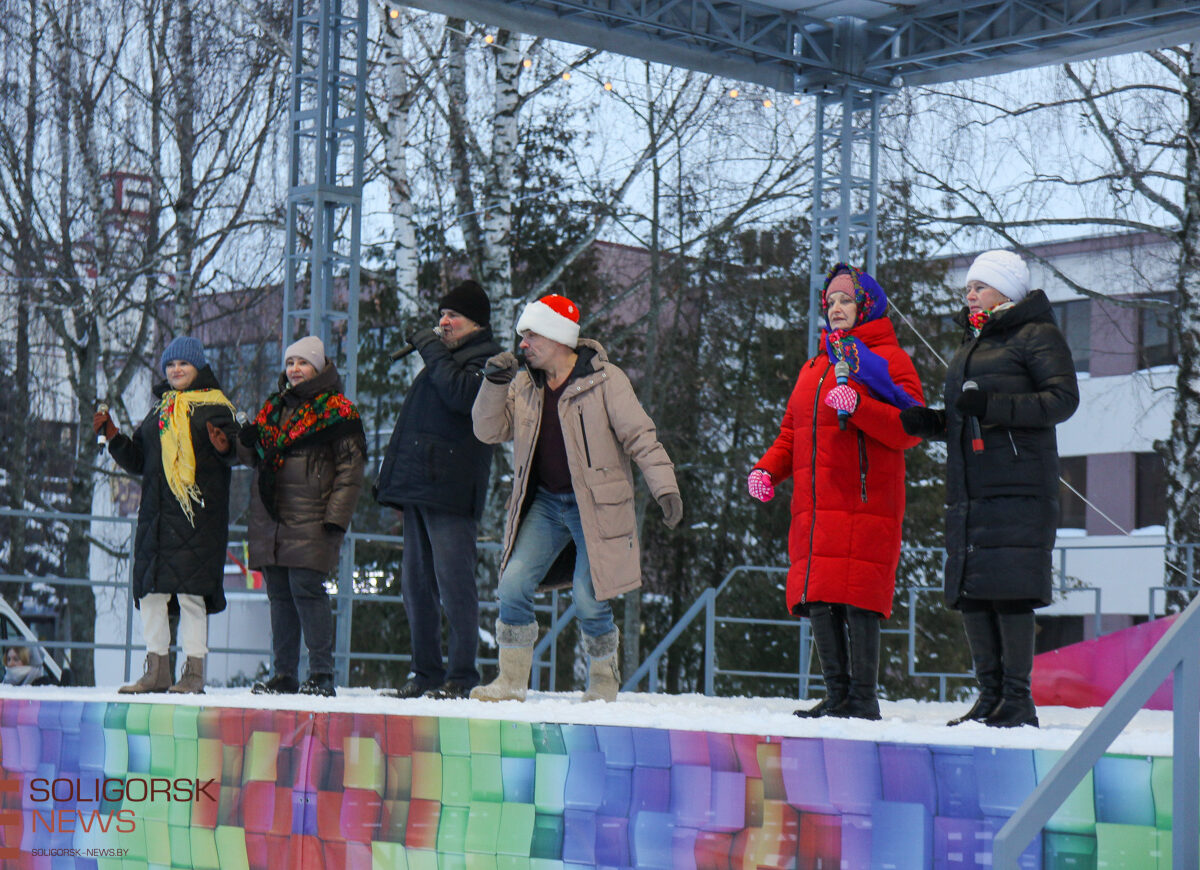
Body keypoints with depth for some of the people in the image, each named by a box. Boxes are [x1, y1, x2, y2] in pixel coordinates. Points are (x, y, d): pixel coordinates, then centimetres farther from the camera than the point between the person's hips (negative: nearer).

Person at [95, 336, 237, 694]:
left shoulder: (215, 406, 3)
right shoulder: (159, 411, 21)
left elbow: (233, 454, -9)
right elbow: (138, 460, 25)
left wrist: (224, 446, -31)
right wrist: (113, 436, 12)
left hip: (197, 515, -6)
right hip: (156, 515, 6)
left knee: (190, 592, -10)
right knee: (150, 591, 4)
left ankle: (194, 673, -5)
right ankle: (157, 671, 10)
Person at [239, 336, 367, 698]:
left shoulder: (337, 411, 0)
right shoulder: (273, 407, 20)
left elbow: (350, 469, -5)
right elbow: (258, 459, 26)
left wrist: (337, 517, -13)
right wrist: (246, 442, 3)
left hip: (311, 519, -6)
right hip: (270, 516, 6)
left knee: (306, 588, -14)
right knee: (279, 595, 6)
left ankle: (321, 675, -10)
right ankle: (284, 675, 11)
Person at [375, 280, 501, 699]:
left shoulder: (485, 357, -1)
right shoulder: (447, 357, 28)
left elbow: (461, 395, -22)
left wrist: (432, 351, -10)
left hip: (450, 489, -10)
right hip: (420, 486, 10)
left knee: (453, 579, -11)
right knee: (416, 581, 8)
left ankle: (461, 676, -9)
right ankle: (427, 672, 13)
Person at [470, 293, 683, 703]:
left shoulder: (605, 381, -9)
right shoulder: (524, 385, 8)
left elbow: (640, 436, -11)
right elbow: (489, 431, 8)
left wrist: (665, 488, -20)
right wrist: (495, 384, -7)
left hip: (595, 506, -5)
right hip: (544, 503, 5)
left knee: (588, 600, -8)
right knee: (512, 585, -7)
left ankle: (604, 679, 16)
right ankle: (511, 680, 5)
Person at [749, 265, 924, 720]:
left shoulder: (888, 358, 4)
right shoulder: (814, 367, 25)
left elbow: (909, 429, -9)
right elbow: (792, 433, 27)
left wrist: (857, 405, -21)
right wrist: (767, 468, 10)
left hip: (865, 503, -7)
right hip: (814, 507, 7)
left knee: (856, 599, -13)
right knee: (816, 600, 2)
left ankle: (863, 697, -9)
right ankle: (837, 695, 8)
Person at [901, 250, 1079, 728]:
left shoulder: (1037, 335, 0)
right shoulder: (971, 344, 24)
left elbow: (1064, 398, -12)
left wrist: (993, 405, -21)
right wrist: (929, 422, 8)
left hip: (1018, 487, -8)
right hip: (969, 490, 8)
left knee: (1008, 589, -12)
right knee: (969, 591, 4)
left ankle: (1018, 699, -8)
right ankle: (990, 697, 9)